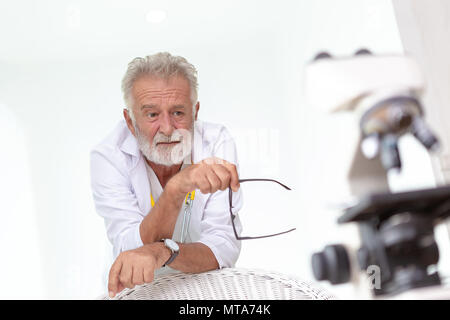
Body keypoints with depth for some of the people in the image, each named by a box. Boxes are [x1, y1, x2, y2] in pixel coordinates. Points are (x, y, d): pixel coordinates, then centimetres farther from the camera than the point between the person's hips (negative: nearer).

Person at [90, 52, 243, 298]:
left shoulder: (218, 144, -13)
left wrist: (162, 252, -36)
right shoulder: (108, 156, -14)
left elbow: (225, 249, -19)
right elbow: (131, 250, -23)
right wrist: (177, 187, -36)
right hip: (141, 289, -1)